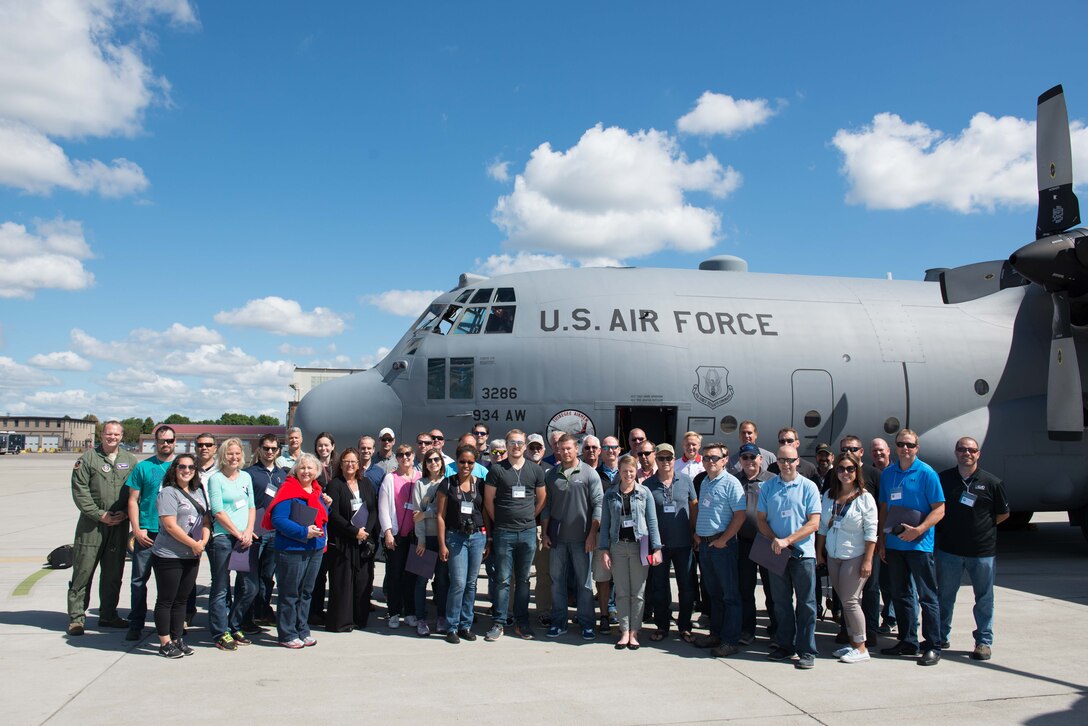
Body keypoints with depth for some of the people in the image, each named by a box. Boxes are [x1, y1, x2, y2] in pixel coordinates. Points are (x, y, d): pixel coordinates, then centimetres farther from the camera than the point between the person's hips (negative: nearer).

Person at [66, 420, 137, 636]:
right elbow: (79, 491, -7)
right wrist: (99, 514, -12)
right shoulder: (88, 458, -2)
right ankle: (76, 617, 10)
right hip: (92, 523, -3)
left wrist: (125, 513, -5)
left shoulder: (130, 460, 8)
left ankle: (108, 615, 22)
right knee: (83, 571, 0)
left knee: (113, 573, 10)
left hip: (119, 524, 3)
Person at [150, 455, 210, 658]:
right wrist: (194, 544, -12)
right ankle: (165, 643, 11)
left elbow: (206, 520, 15)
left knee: (181, 600, 14)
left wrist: (203, 541, -3)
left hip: (192, 557, 7)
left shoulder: (199, 492, 13)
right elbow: (170, 526, -16)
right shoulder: (168, 493, -10)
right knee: (166, 600, 3)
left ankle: (178, 639, 23)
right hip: (168, 556, -7)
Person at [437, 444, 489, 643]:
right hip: (455, 537, -3)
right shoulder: (448, 484, 0)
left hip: (478, 537, 3)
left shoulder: (480, 484, 6)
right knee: (458, 583, -7)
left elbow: (486, 513, 11)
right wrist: (442, 544, -5)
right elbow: (441, 515, -1)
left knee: (471, 583, 7)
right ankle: (452, 627, 6)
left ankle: (466, 625, 18)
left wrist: (488, 541, 7)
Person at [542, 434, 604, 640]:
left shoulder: (589, 473, -2)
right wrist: (544, 533, 5)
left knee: (584, 581, 4)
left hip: (581, 538, -3)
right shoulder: (551, 474, 7)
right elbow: (546, 505, 10)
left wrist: (592, 534, -9)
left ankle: (586, 623, 15)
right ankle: (558, 622, 20)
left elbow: (598, 505, -4)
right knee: (557, 580, 9)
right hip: (557, 537, 3)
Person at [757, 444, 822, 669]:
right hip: (777, 554, 3)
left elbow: (814, 523, -8)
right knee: (781, 602, 12)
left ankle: (807, 651, 9)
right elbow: (761, 519, 8)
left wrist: (787, 541, -16)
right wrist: (774, 540, -10)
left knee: (806, 604, 2)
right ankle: (785, 645, 24)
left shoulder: (808, 487, -2)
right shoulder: (767, 486, 6)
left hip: (803, 553, -3)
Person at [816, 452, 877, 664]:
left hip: (854, 557, -5)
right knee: (843, 601, 10)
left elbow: (871, 532, -10)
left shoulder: (864, 498, -8)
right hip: (833, 557, 5)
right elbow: (822, 526, 12)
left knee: (850, 601, -4)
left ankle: (861, 648, 7)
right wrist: (819, 552, 10)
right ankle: (852, 643, 21)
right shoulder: (828, 495, 6)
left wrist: (867, 560, -14)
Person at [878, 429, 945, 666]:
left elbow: (939, 509, -9)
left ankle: (933, 647, 8)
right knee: (900, 595, 13)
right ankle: (907, 642, 24)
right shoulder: (888, 474, 8)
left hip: (920, 544, -5)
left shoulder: (926, 473, -7)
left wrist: (919, 530, -21)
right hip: (894, 544, 6)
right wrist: (881, 540, 8)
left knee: (927, 596, 1)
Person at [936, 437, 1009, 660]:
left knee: (984, 597, 7)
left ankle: (984, 641, 18)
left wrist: (983, 527, 3)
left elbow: (1003, 514, 8)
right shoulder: (943, 479, 2)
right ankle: (941, 636, 22)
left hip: (982, 550, -1)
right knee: (944, 595, 10)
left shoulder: (992, 482, -2)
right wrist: (947, 528, 4)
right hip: (949, 549, 1)